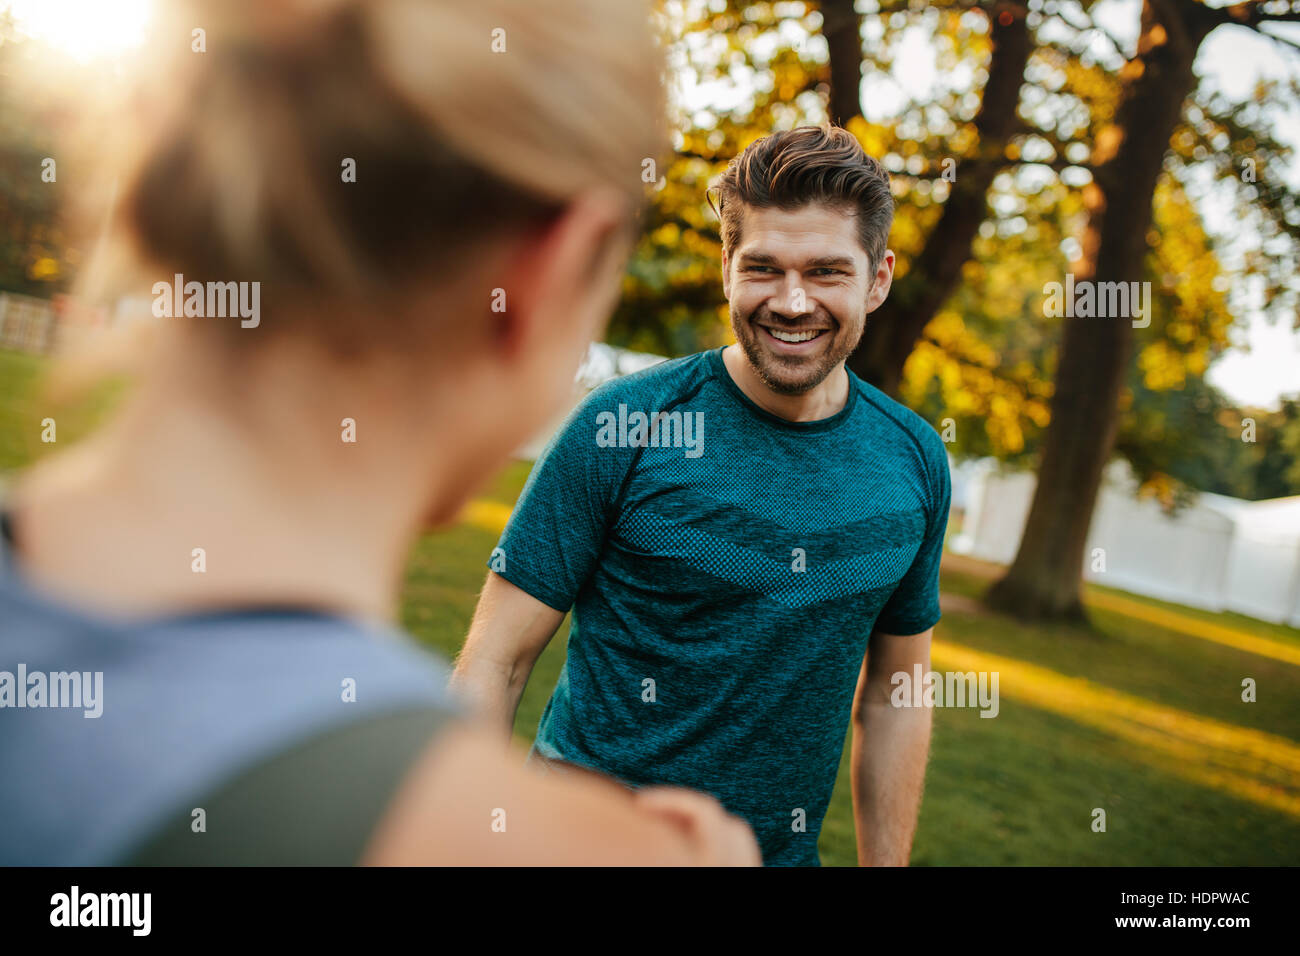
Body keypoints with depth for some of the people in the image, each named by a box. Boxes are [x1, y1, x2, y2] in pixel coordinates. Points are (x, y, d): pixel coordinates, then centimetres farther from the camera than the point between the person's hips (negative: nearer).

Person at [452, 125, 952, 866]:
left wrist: (886, 863, 7)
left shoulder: (916, 461, -2)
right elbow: (494, 667, -12)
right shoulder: (620, 424, -15)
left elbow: (891, 700, 7)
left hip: (786, 846, 4)